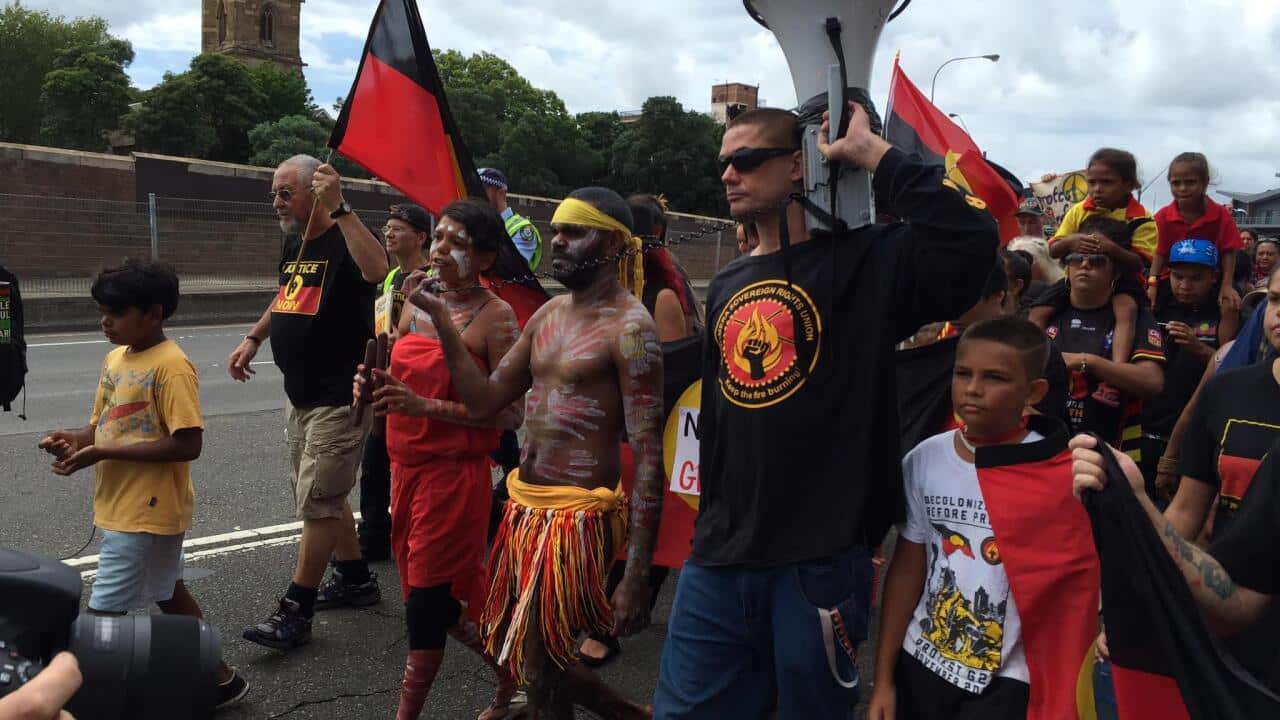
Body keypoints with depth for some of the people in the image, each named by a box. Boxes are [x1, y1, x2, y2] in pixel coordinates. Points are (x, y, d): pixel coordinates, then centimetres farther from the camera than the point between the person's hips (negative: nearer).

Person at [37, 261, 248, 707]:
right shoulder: (116, 358, 8)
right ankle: (217, 679, 32)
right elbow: (106, 423, 16)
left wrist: (103, 453, -24)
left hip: (147, 512, -10)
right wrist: (75, 439, -6)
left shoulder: (171, 366, -19)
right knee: (169, 595, 19)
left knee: (105, 613, -3)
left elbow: (187, 445, -24)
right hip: (121, 507, 10)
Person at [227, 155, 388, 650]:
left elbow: (376, 271, -39)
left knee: (317, 501, -5)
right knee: (317, 495, 17)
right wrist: (253, 339, 24)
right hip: (300, 396, 10)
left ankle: (296, 612, 3)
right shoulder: (294, 243, 12)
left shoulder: (345, 238, -15)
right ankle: (356, 580, 32)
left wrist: (340, 208, -37)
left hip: (339, 398, -10)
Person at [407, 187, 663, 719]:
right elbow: (485, 401, 11)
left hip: (576, 516, -9)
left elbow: (649, 456, -18)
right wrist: (441, 318, 1)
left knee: (541, 669, 5)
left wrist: (636, 576, -22)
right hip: (523, 506, 9)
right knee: (512, 647, 20)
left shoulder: (629, 327, -15)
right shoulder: (548, 314, 10)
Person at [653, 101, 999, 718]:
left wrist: (867, 149, -18)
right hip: (718, 558, 6)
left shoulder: (864, 261, -7)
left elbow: (970, 236, -27)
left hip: (821, 562, -5)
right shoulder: (726, 286, 13)